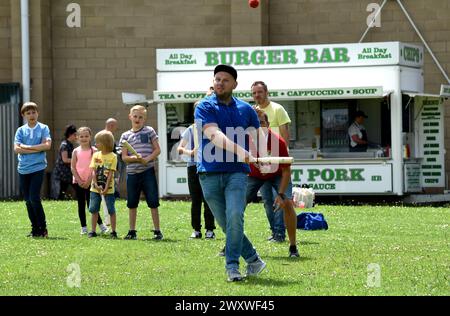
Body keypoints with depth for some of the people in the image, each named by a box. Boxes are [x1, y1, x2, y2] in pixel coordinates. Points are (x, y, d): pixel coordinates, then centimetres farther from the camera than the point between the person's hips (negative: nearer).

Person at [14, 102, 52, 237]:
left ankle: (43, 229, -3)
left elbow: (47, 145, -12)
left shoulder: (43, 128, 2)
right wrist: (36, 149, -11)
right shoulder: (21, 130, 8)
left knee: (34, 198, -13)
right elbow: (16, 149, -4)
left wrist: (26, 147, -9)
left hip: (38, 168, -4)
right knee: (28, 201, 7)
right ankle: (35, 229, 15)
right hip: (23, 169, 4)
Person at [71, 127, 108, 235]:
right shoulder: (76, 151, 4)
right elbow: (73, 167, 1)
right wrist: (79, 181, -8)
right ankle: (84, 227, 9)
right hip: (78, 182, 2)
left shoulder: (93, 151, -2)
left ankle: (101, 224, 6)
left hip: (90, 182, -2)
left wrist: (89, 181, -12)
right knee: (81, 205, 4)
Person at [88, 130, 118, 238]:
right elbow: (93, 171, 0)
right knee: (94, 210, 5)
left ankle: (113, 231, 8)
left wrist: (106, 187, -17)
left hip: (108, 189, -4)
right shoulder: (96, 155, 5)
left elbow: (111, 173, -10)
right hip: (95, 188, 4)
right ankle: (93, 231, 13)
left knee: (111, 210, 1)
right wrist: (96, 185, -13)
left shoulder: (112, 157, -6)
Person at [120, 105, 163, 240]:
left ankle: (157, 231, 2)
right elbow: (124, 157, 3)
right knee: (132, 203, 9)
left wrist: (147, 159, -15)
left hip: (147, 171, -2)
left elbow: (157, 150, 1)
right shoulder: (126, 136, 7)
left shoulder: (149, 131, 3)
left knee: (153, 202, -3)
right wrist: (134, 158, -17)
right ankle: (132, 231, 18)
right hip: (132, 172, 3)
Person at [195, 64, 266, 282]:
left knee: (234, 217, -19)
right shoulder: (205, 107, -1)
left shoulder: (245, 109, 10)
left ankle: (232, 266, -14)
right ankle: (253, 260, 19)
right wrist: (240, 152, -31)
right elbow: (214, 135, -18)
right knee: (225, 223, 4)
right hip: (209, 174, 0)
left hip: (236, 172, 0)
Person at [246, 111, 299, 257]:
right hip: (254, 174, 2)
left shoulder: (278, 141, -31)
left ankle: (293, 247, -9)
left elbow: (286, 170, -25)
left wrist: (281, 194, -32)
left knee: (287, 203, -21)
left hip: (277, 174, -2)